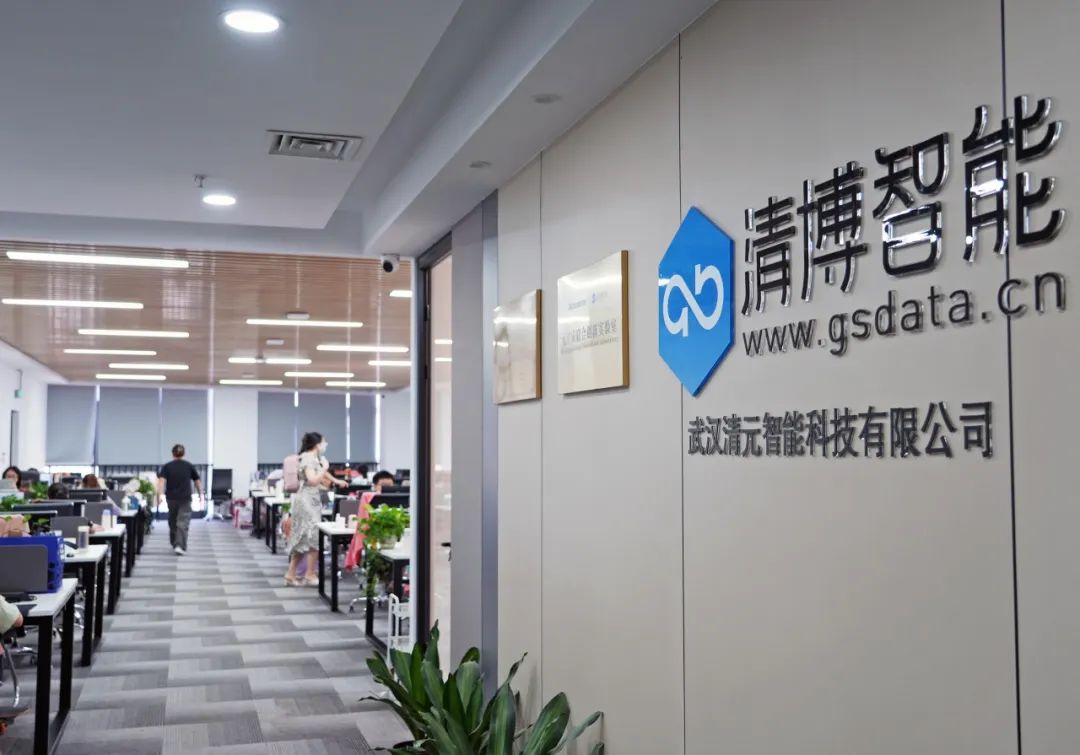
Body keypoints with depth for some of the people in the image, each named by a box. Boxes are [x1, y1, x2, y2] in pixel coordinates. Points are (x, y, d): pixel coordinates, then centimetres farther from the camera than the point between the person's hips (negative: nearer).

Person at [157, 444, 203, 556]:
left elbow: (161, 481, -12)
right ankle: (180, 546, -19)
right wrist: (200, 494, 21)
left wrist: (160, 494, -18)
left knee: (172, 522, 19)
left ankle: (174, 544, 31)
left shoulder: (167, 466, 2)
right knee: (183, 523, -5)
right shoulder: (189, 466, 2)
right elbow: (197, 481, 9)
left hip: (171, 498, 2)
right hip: (185, 498, -2)